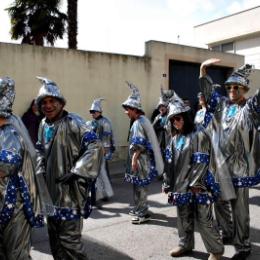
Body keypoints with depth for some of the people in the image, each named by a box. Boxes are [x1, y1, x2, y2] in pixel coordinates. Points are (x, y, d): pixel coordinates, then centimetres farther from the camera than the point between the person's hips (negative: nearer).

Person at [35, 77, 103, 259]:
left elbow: (95, 147, -22)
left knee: (69, 238, -2)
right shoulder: (44, 124, 8)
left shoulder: (72, 122, -15)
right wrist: (41, 171, 10)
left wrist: (75, 172, -22)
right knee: (54, 236, 19)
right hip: (50, 189, 8)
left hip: (70, 190, -8)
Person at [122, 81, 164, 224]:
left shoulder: (138, 122, -16)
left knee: (140, 186, -2)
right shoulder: (142, 120, 14)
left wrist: (134, 159, -20)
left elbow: (139, 144, -22)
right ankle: (139, 208, 29)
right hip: (141, 158, 10)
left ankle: (143, 213, 7)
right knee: (138, 185, 18)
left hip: (141, 159, -10)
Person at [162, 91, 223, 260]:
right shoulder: (175, 139, 11)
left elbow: (201, 163, -15)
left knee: (204, 220, 2)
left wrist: (194, 185, -17)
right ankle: (185, 244, 35)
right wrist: (167, 184, 9)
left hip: (197, 187, -6)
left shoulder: (199, 136, -11)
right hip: (180, 187, 7)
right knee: (183, 218, 17)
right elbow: (170, 163, 11)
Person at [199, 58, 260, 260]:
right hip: (220, 164, 5)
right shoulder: (222, 104, 8)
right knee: (219, 202, 18)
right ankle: (228, 233, 40)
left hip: (239, 167, -5)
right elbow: (208, 90, 14)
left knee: (239, 209, 3)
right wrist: (203, 68, 2)